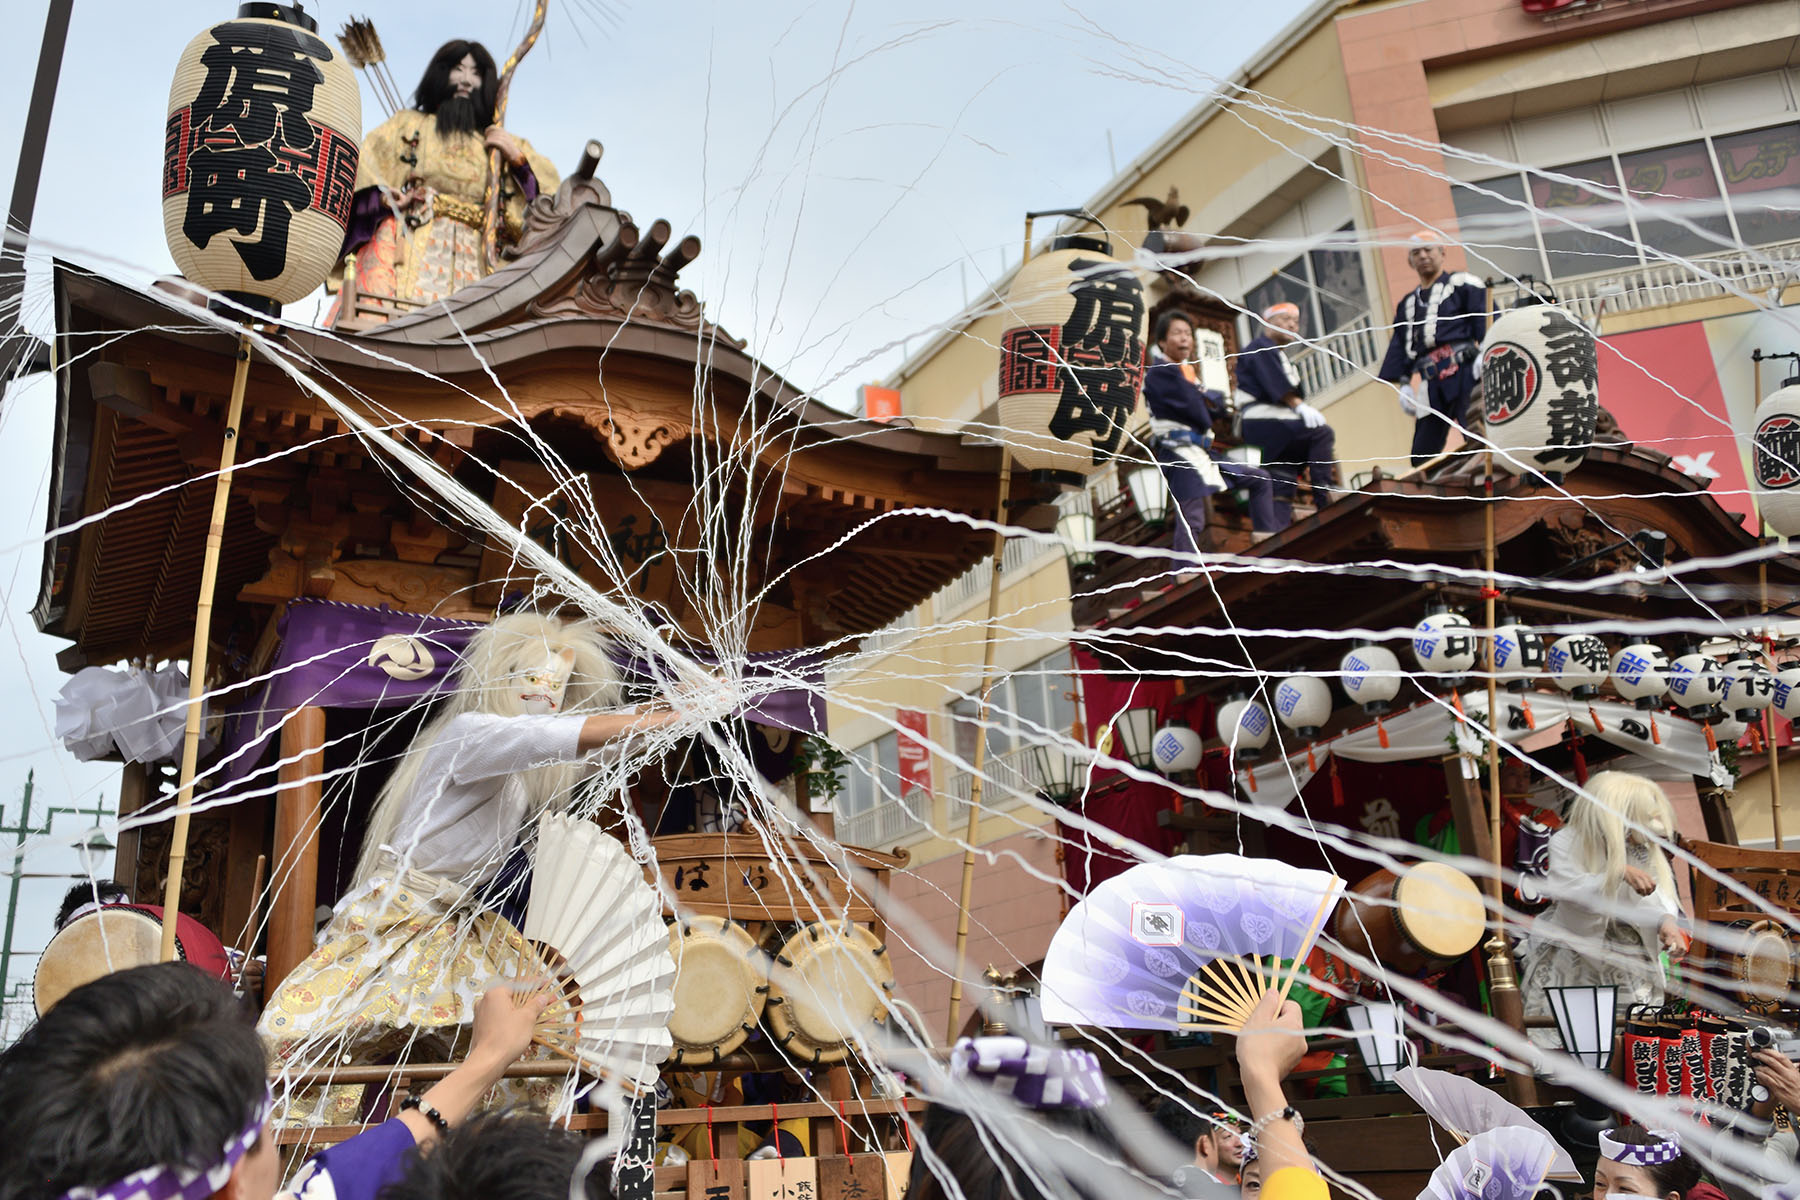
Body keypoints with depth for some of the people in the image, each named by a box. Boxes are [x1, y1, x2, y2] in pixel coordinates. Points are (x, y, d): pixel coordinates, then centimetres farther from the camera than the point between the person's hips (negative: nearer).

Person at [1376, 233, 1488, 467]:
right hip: (1431, 382, 6)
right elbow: (1400, 347, 23)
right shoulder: (1407, 304, 27)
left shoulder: (1462, 284, 9)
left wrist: (1484, 351, -17)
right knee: (1422, 454, 2)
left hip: (1463, 369, -6)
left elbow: (1486, 318, -3)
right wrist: (1404, 383, 12)